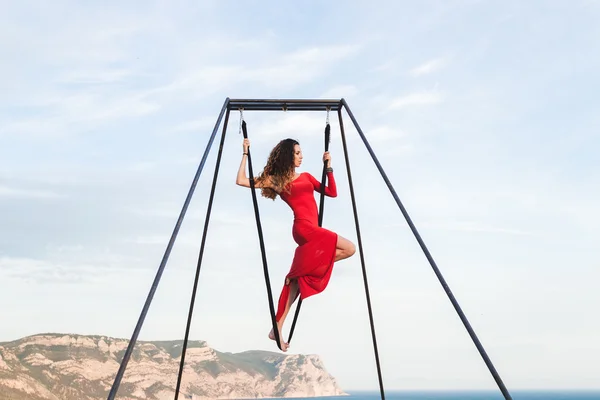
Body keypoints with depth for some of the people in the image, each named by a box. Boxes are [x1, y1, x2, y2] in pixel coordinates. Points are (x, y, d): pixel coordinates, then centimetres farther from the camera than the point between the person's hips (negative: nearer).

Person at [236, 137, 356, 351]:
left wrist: (328, 168, 9)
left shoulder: (306, 177, 19)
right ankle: (299, 279, -4)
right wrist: (246, 154, 4)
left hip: (311, 230, 6)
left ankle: (277, 329, 9)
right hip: (304, 227, -6)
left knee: (296, 280, 6)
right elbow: (241, 181, 2)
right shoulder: (275, 180, 3)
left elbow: (332, 192, 17)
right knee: (349, 248, -14)